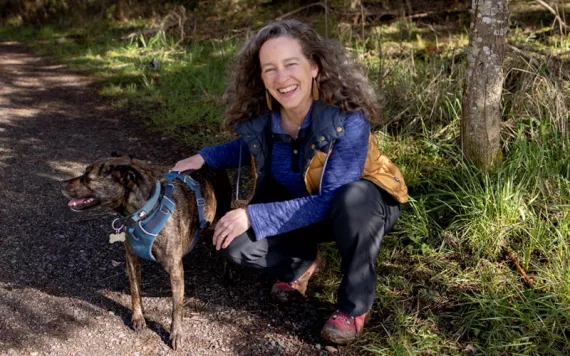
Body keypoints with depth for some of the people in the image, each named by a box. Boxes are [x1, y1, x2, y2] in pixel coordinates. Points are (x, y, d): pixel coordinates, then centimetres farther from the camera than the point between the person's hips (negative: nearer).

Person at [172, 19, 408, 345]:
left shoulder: (348, 118, -32)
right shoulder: (260, 116, -16)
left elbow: (330, 200, -33)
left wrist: (254, 216, -36)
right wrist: (205, 157, -7)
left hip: (366, 205, -4)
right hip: (302, 209, 4)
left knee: (352, 198, -40)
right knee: (236, 244, -18)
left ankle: (356, 304, -16)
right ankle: (303, 263, 14)